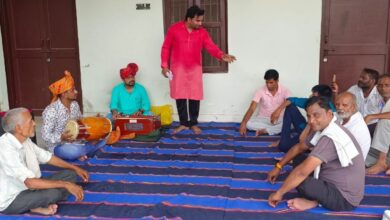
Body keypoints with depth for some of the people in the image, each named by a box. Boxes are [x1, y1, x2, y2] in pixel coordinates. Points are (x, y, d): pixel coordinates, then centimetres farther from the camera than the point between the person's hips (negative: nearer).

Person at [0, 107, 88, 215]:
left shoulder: (25, 140, -1)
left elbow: (47, 157, 12)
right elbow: (30, 182, -34)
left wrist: (75, 168, 5)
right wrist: (66, 184, -31)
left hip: (28, 187, 9)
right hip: (11, 201, -9)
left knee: (70, 173, 1)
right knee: (53, 193, -34)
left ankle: (40, 205, -9)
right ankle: (37, 207, -2)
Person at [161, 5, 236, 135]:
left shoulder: (202, 32, 0)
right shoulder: (174, 29, -6)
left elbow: (211, 47, -7)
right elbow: (166, 48, 0)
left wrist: (222, 56, -26)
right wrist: (164, 65, -7)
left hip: (195, 69, 2)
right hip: (178, 68, -1)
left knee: (195, 97, 2)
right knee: (180, 97, 3)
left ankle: (194, 124, 16)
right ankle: (183, 123, 16)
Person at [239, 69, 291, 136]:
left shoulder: (284, 90, -10)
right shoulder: (261, 91, -12)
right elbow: (252, 108, -20)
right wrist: (243, 123, -33)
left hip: (279, 119, 0)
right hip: (263, 119, 0)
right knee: (249, 123, -30)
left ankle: (264, 131, -28)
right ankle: (278, 129, -23)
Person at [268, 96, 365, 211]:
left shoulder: (330, 138, -29)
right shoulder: (322, 129, 1)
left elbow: (302, 172, -31)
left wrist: (279, 193, -22)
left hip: (344, 198, -10)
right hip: (336, 183, 10)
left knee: (299, 181, -27)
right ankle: (315, 199, -3)